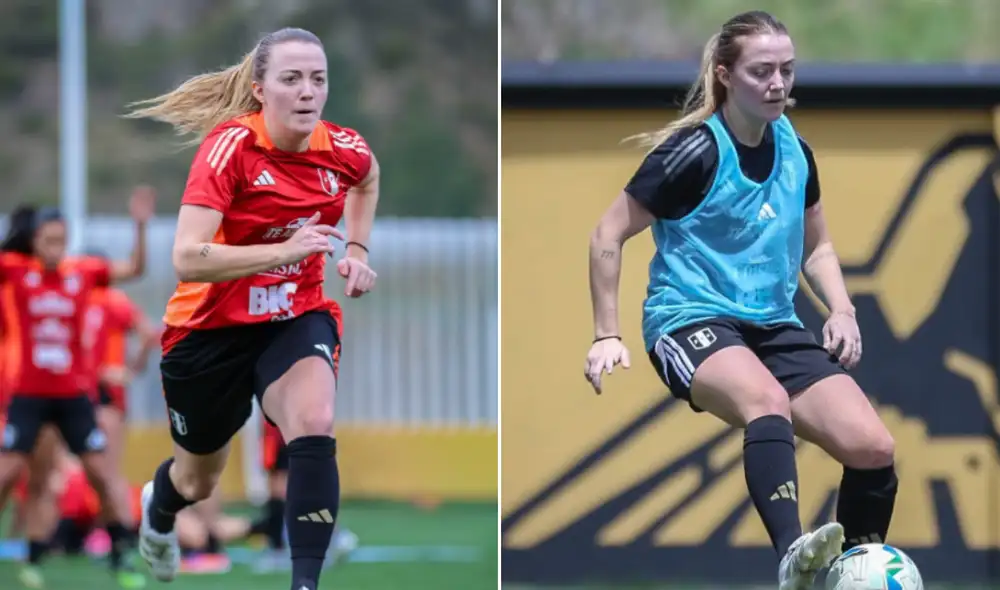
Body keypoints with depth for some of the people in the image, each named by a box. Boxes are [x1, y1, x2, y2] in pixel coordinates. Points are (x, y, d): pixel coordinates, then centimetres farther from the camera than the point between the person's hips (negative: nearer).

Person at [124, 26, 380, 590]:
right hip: (213, 326, -2)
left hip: (297, 317, 2)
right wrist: (285, 250, -41)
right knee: (199, 480, 21)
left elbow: (367, 180, 19)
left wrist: (358, 249, 6)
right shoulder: (230, 144, -24)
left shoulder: (345, 150, -10)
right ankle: (160, 503, 59)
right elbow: (188, 259, -34)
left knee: (314, 425, -31)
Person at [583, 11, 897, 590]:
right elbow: (609, 236, -2)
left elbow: (816, 246, 25)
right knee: (768, 399, -41)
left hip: (776, 327, 6)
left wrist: (842, 311, 7)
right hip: (692, 320, -6)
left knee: (874, 447, -14)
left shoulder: (795, 150, 10)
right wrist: (607, 337, -5)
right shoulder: (695, 152, -8)